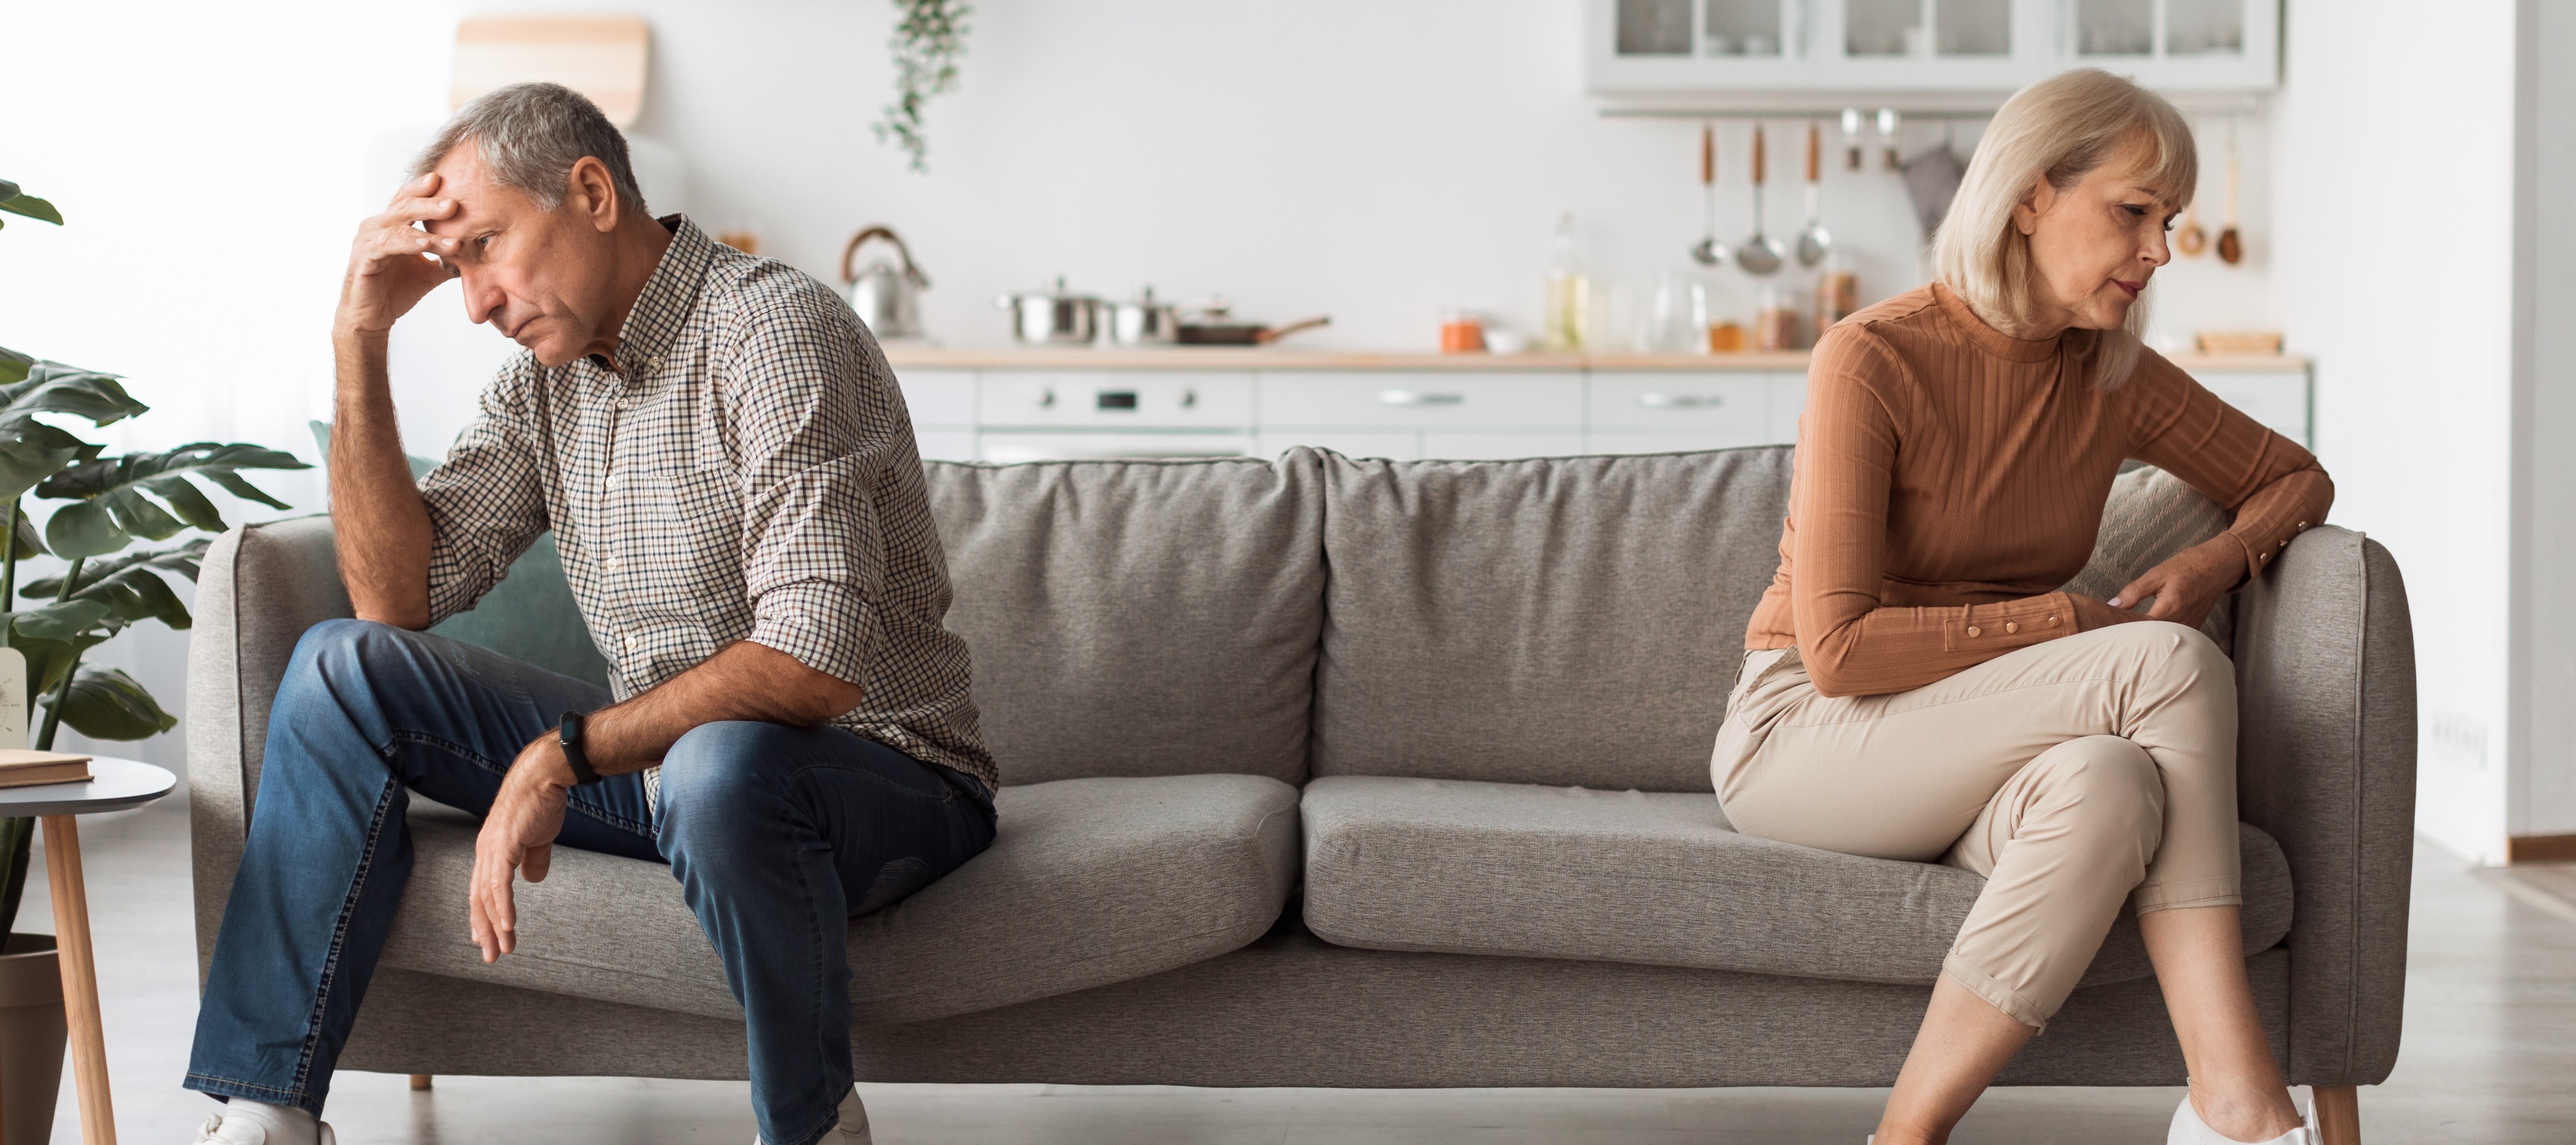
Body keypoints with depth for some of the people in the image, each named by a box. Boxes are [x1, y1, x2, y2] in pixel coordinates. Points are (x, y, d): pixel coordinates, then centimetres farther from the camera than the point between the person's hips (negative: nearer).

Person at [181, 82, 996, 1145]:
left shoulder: (773, 331, -20)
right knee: (344, 668, 0)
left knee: (720, 767, -41)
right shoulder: (548, 369, 6)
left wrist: (562, 756, -24)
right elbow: (398, 596, 5)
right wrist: (360, 343, -3)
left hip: (885, 778, -8)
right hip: (659, 750, 8)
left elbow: (819, 659, -30)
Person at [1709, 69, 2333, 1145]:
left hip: (1977, 757, 5)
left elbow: (2297, 478, 19)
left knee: (2112, 787, -33)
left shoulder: (2116, 376, 4)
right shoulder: (1871, 360, -14)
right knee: (2173, 665, -27)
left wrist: (2219, 559, -3)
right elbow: (1838, 649, -19)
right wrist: (2070, 624, -17)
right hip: (1803, 732, -5)